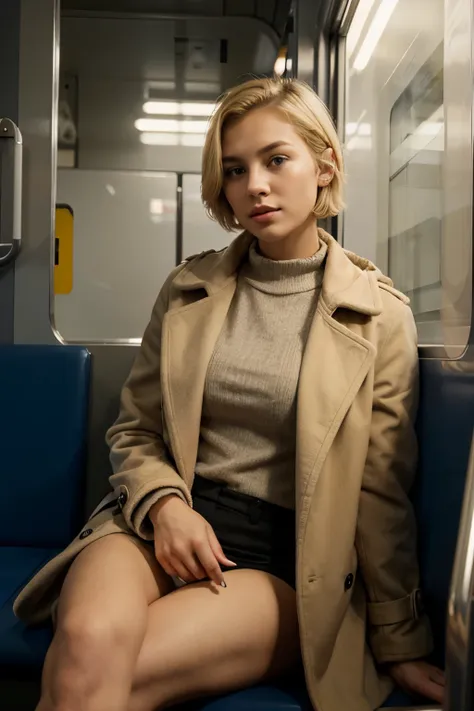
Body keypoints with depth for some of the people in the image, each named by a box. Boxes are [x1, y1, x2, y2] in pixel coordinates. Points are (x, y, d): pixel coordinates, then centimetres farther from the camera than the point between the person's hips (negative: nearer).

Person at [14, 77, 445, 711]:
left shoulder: (380, 315, 0)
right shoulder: (187, 289, 8)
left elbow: (380, 491, 2)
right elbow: (134, 432, 13)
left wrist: (400, 643, 7)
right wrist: (164, 502, -9)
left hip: (285, 555, -2)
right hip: (158, 520, 3)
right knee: (90, 640, -30)